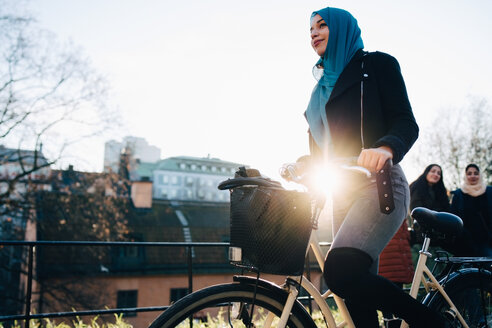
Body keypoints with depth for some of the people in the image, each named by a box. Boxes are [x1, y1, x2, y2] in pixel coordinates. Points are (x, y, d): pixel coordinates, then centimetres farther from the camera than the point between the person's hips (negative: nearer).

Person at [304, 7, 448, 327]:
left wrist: (386, 148, -27)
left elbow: (406, 122, -7)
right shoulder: (323, 87, 24)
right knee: (358, 286, 1)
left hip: (378, 186, -7)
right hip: (343, 193, 7)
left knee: (340, 270, -26)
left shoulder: (377, 64, 5)